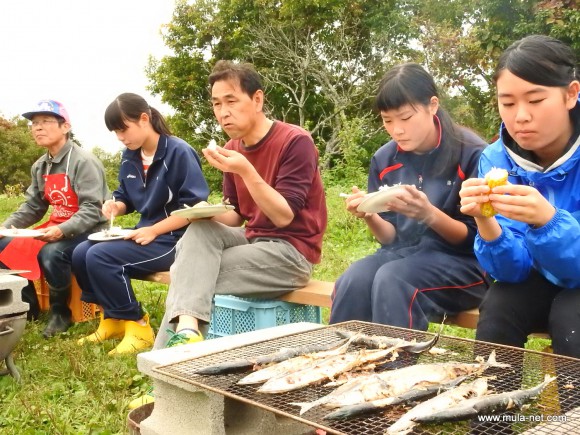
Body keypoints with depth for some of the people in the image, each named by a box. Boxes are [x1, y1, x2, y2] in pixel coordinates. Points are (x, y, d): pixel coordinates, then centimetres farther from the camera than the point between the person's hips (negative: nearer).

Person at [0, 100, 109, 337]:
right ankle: (28, 304, 9)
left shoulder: (84, 161, -16)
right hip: (57, 228, 8)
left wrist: (62, 230, -36)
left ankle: (60, 311, -9)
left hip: (88, 232, -8)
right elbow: (32, 207, 12)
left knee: (51, 253, -34)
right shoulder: (39, 167, 9)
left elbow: (91, 211, -22)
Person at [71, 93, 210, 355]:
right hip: (146, 234, 8)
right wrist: (116, 205, -5)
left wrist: (153, 231, -21)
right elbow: (126, 197, 20)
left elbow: (195, 206, -18)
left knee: (99, 257, -23)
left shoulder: (179, 152, -14)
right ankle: (112, 318, 9)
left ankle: (136, 326, -10)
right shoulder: (130, 157, 9)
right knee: (81, 254, -5)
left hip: (173, 238, -8)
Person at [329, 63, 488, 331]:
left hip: (460, 261, -4)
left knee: (391, 279, -33)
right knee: (352, 281, -28)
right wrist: (369, 216, -14)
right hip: (402, 254, 4)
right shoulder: (384, 159, 5)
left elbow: (475, 238, -7)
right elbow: (390, 237, 9)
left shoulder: (471, 153, -9)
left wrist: (428, 214, -25)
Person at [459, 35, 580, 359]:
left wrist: (547, 220, -42)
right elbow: (514, 268, -15)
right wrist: (485, 221, -33)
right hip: (546, 281, 2)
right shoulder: (497, 159, -11)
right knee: (498, 307, -25)